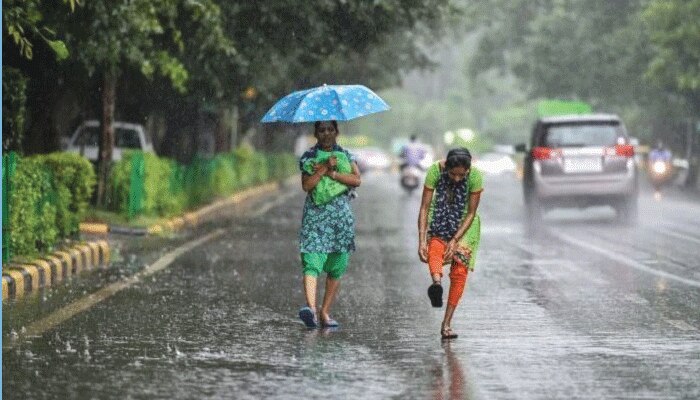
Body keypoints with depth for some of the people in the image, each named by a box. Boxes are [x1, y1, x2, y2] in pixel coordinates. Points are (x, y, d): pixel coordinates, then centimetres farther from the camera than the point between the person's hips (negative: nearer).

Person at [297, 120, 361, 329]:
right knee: (311, 264, -18)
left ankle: (325, 313, 12)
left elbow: (356, 179, -5)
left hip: (341, 217, 3)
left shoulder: (345, 155, 11)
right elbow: (306, 185, -8)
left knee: (336, 268, 4)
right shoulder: (308, 157, 6)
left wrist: (331, 172, -11)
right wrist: (325, 168, -15)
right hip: (315, 216, -3)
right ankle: (311, 308, -33)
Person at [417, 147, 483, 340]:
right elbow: (424, 207, -22)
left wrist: (455, 240, -25)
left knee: (460, 270, -9)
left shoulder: (475, 176, -25)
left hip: (464, 224, 0)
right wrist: (421, 241, -29)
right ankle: (436, 282, -60)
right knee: (435, 247, -32)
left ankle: (446, 324, -3)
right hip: (439, 219, 0)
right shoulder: (435, 171, -25)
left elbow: (471, 213, -17)